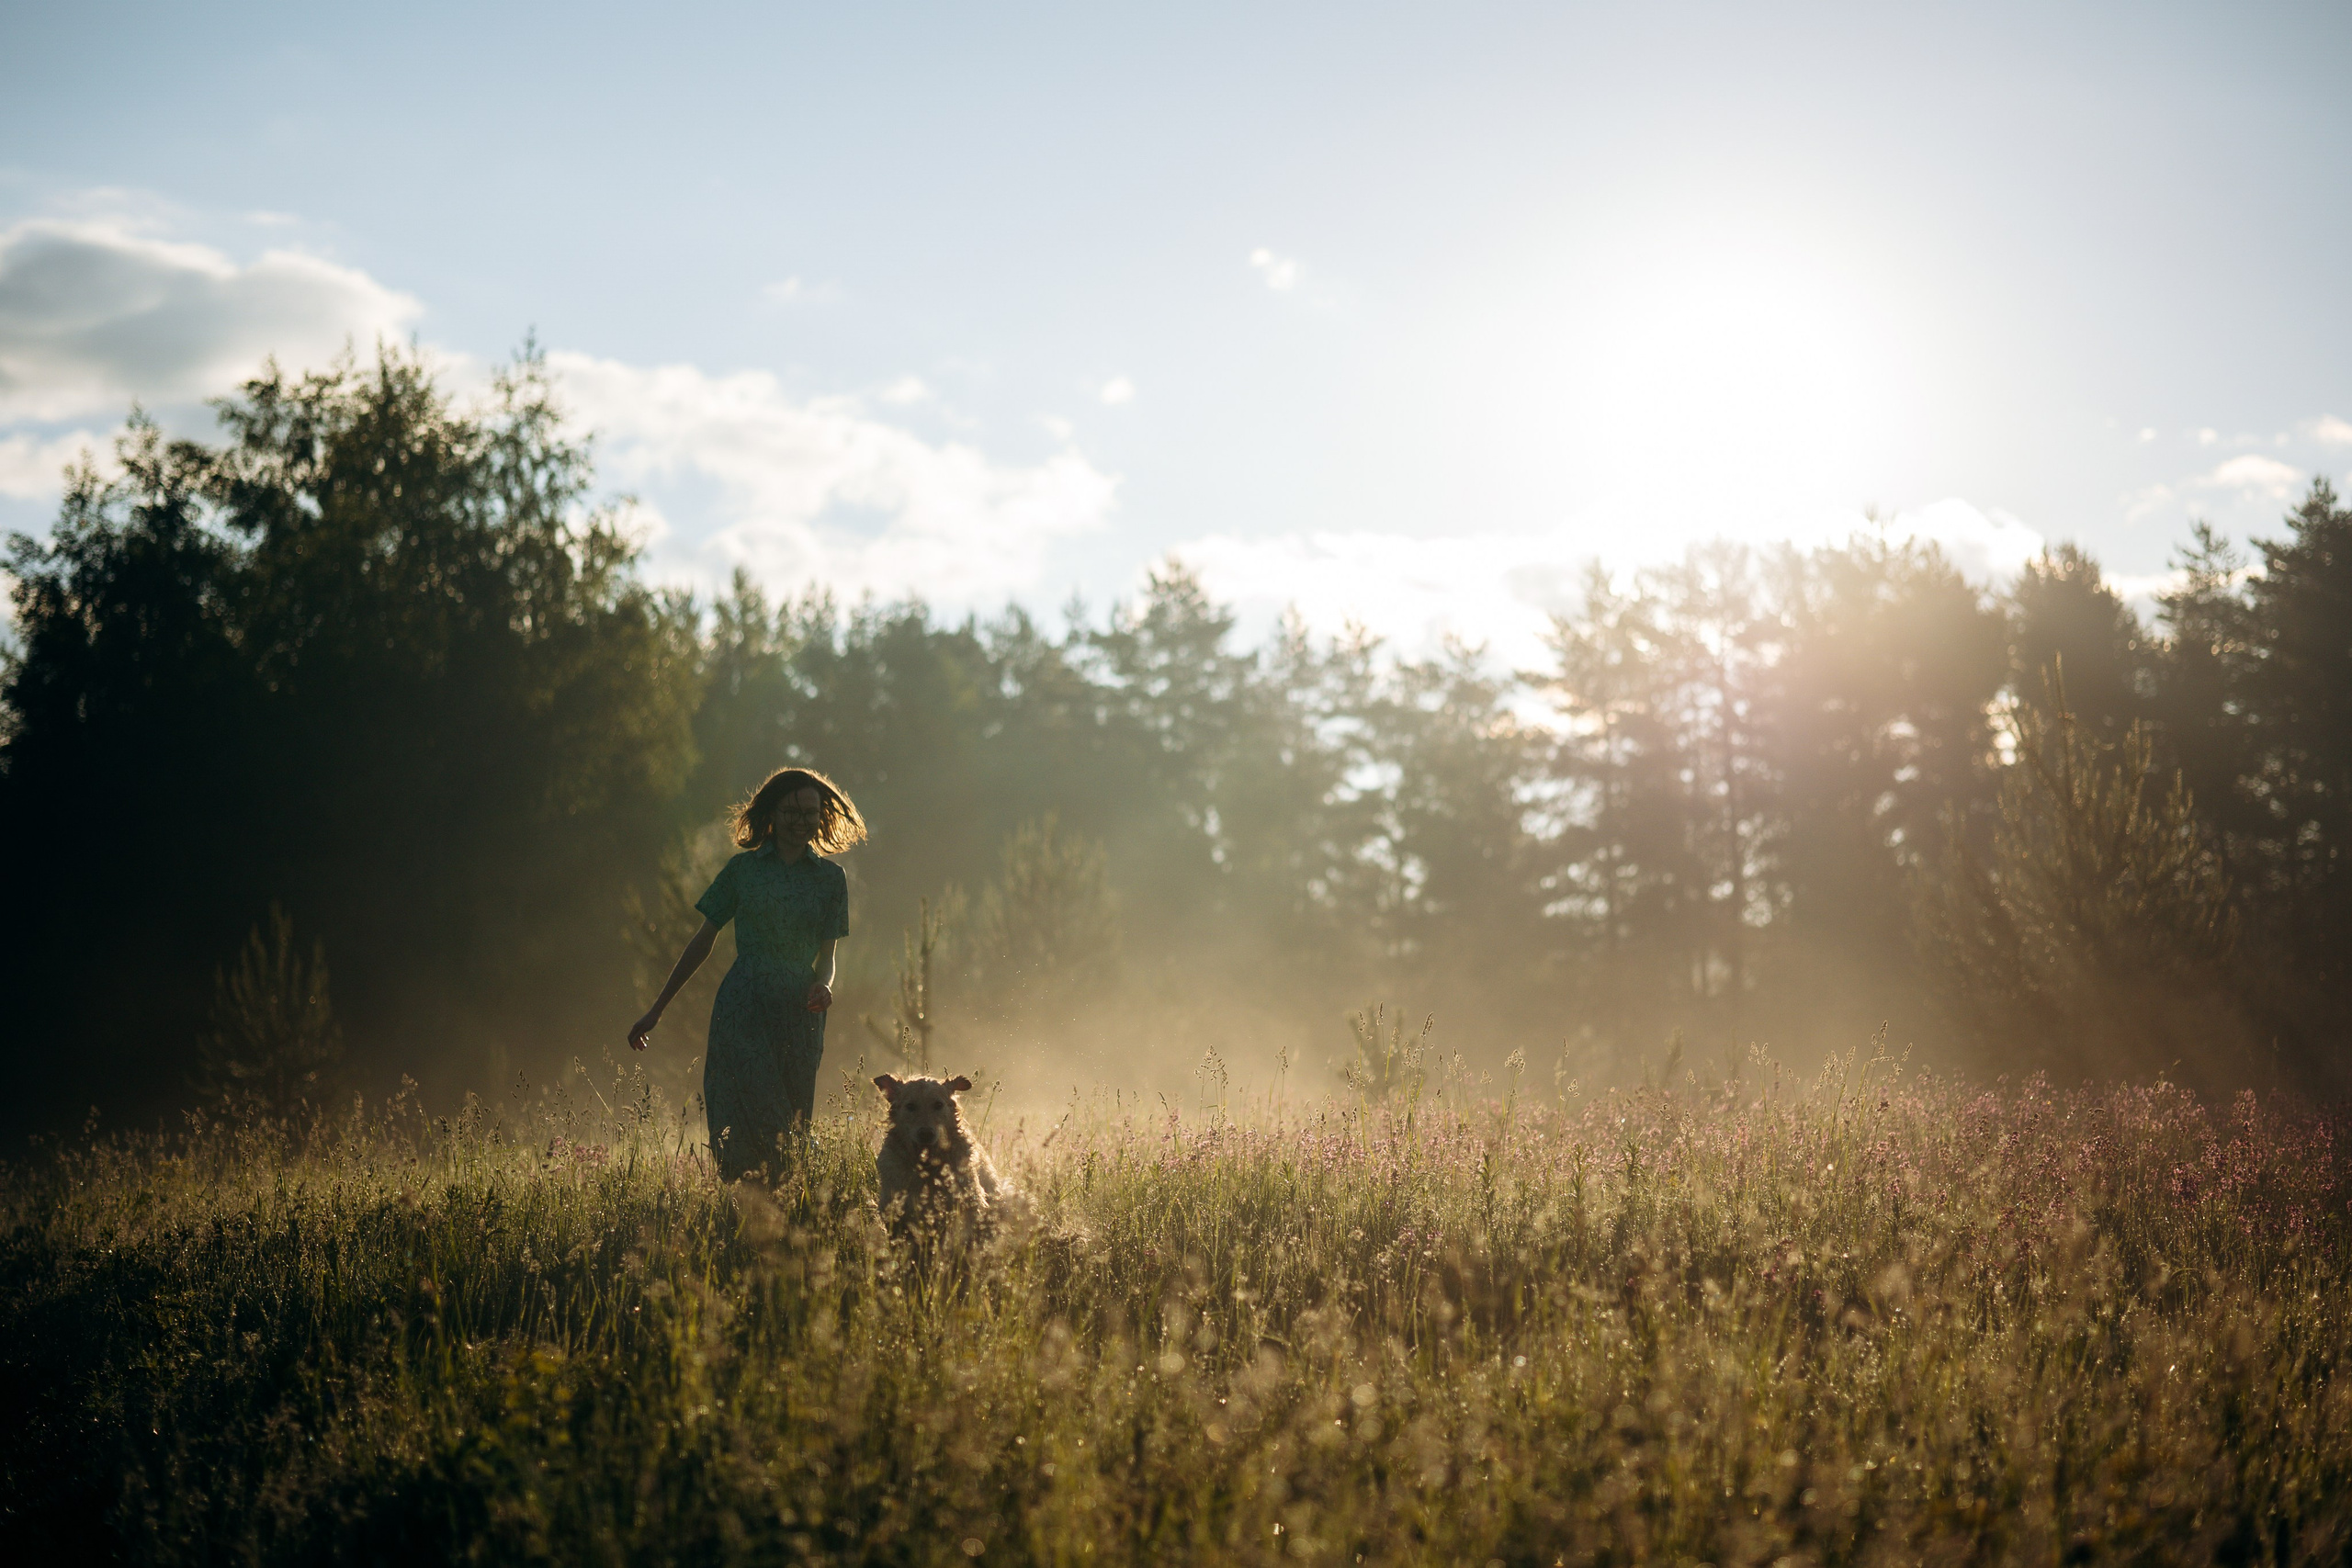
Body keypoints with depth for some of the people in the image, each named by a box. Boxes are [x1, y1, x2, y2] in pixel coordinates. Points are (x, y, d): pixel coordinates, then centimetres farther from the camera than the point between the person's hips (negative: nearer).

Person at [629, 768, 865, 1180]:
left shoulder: (830, 878, 12)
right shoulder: (743, 869, 7)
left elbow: (826, 955, 11)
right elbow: (702, 943, 11)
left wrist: (824, 986, -13)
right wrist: (656, 1010, 11)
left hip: (800, 1012, 2)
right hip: (744, 1008, -2)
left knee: (793, 1132, 0)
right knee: (752, 1124, -16)